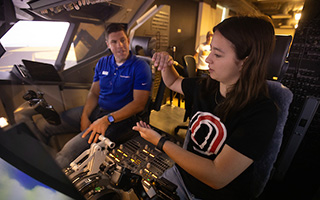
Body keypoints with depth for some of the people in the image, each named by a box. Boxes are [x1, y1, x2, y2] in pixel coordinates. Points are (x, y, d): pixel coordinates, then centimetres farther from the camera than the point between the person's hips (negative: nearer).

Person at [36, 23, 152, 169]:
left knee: (71, 149, -26)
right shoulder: (102, 63, 11)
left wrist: (107, 119, -22)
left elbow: (139, 103, -16)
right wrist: (84, 116, -5)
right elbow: (94, 93, 12)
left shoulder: (140, 67, -9)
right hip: (96, 110, 7)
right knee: (43, 126, 1)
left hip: (121, 118, -6)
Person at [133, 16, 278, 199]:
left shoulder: (261, 113, -25)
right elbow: (173, 82, 12)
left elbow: (217, 177, -30)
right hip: (182, 173, 5)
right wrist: (166, 65, -9)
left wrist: (160, 141, -25)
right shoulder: (205, 87, -8)